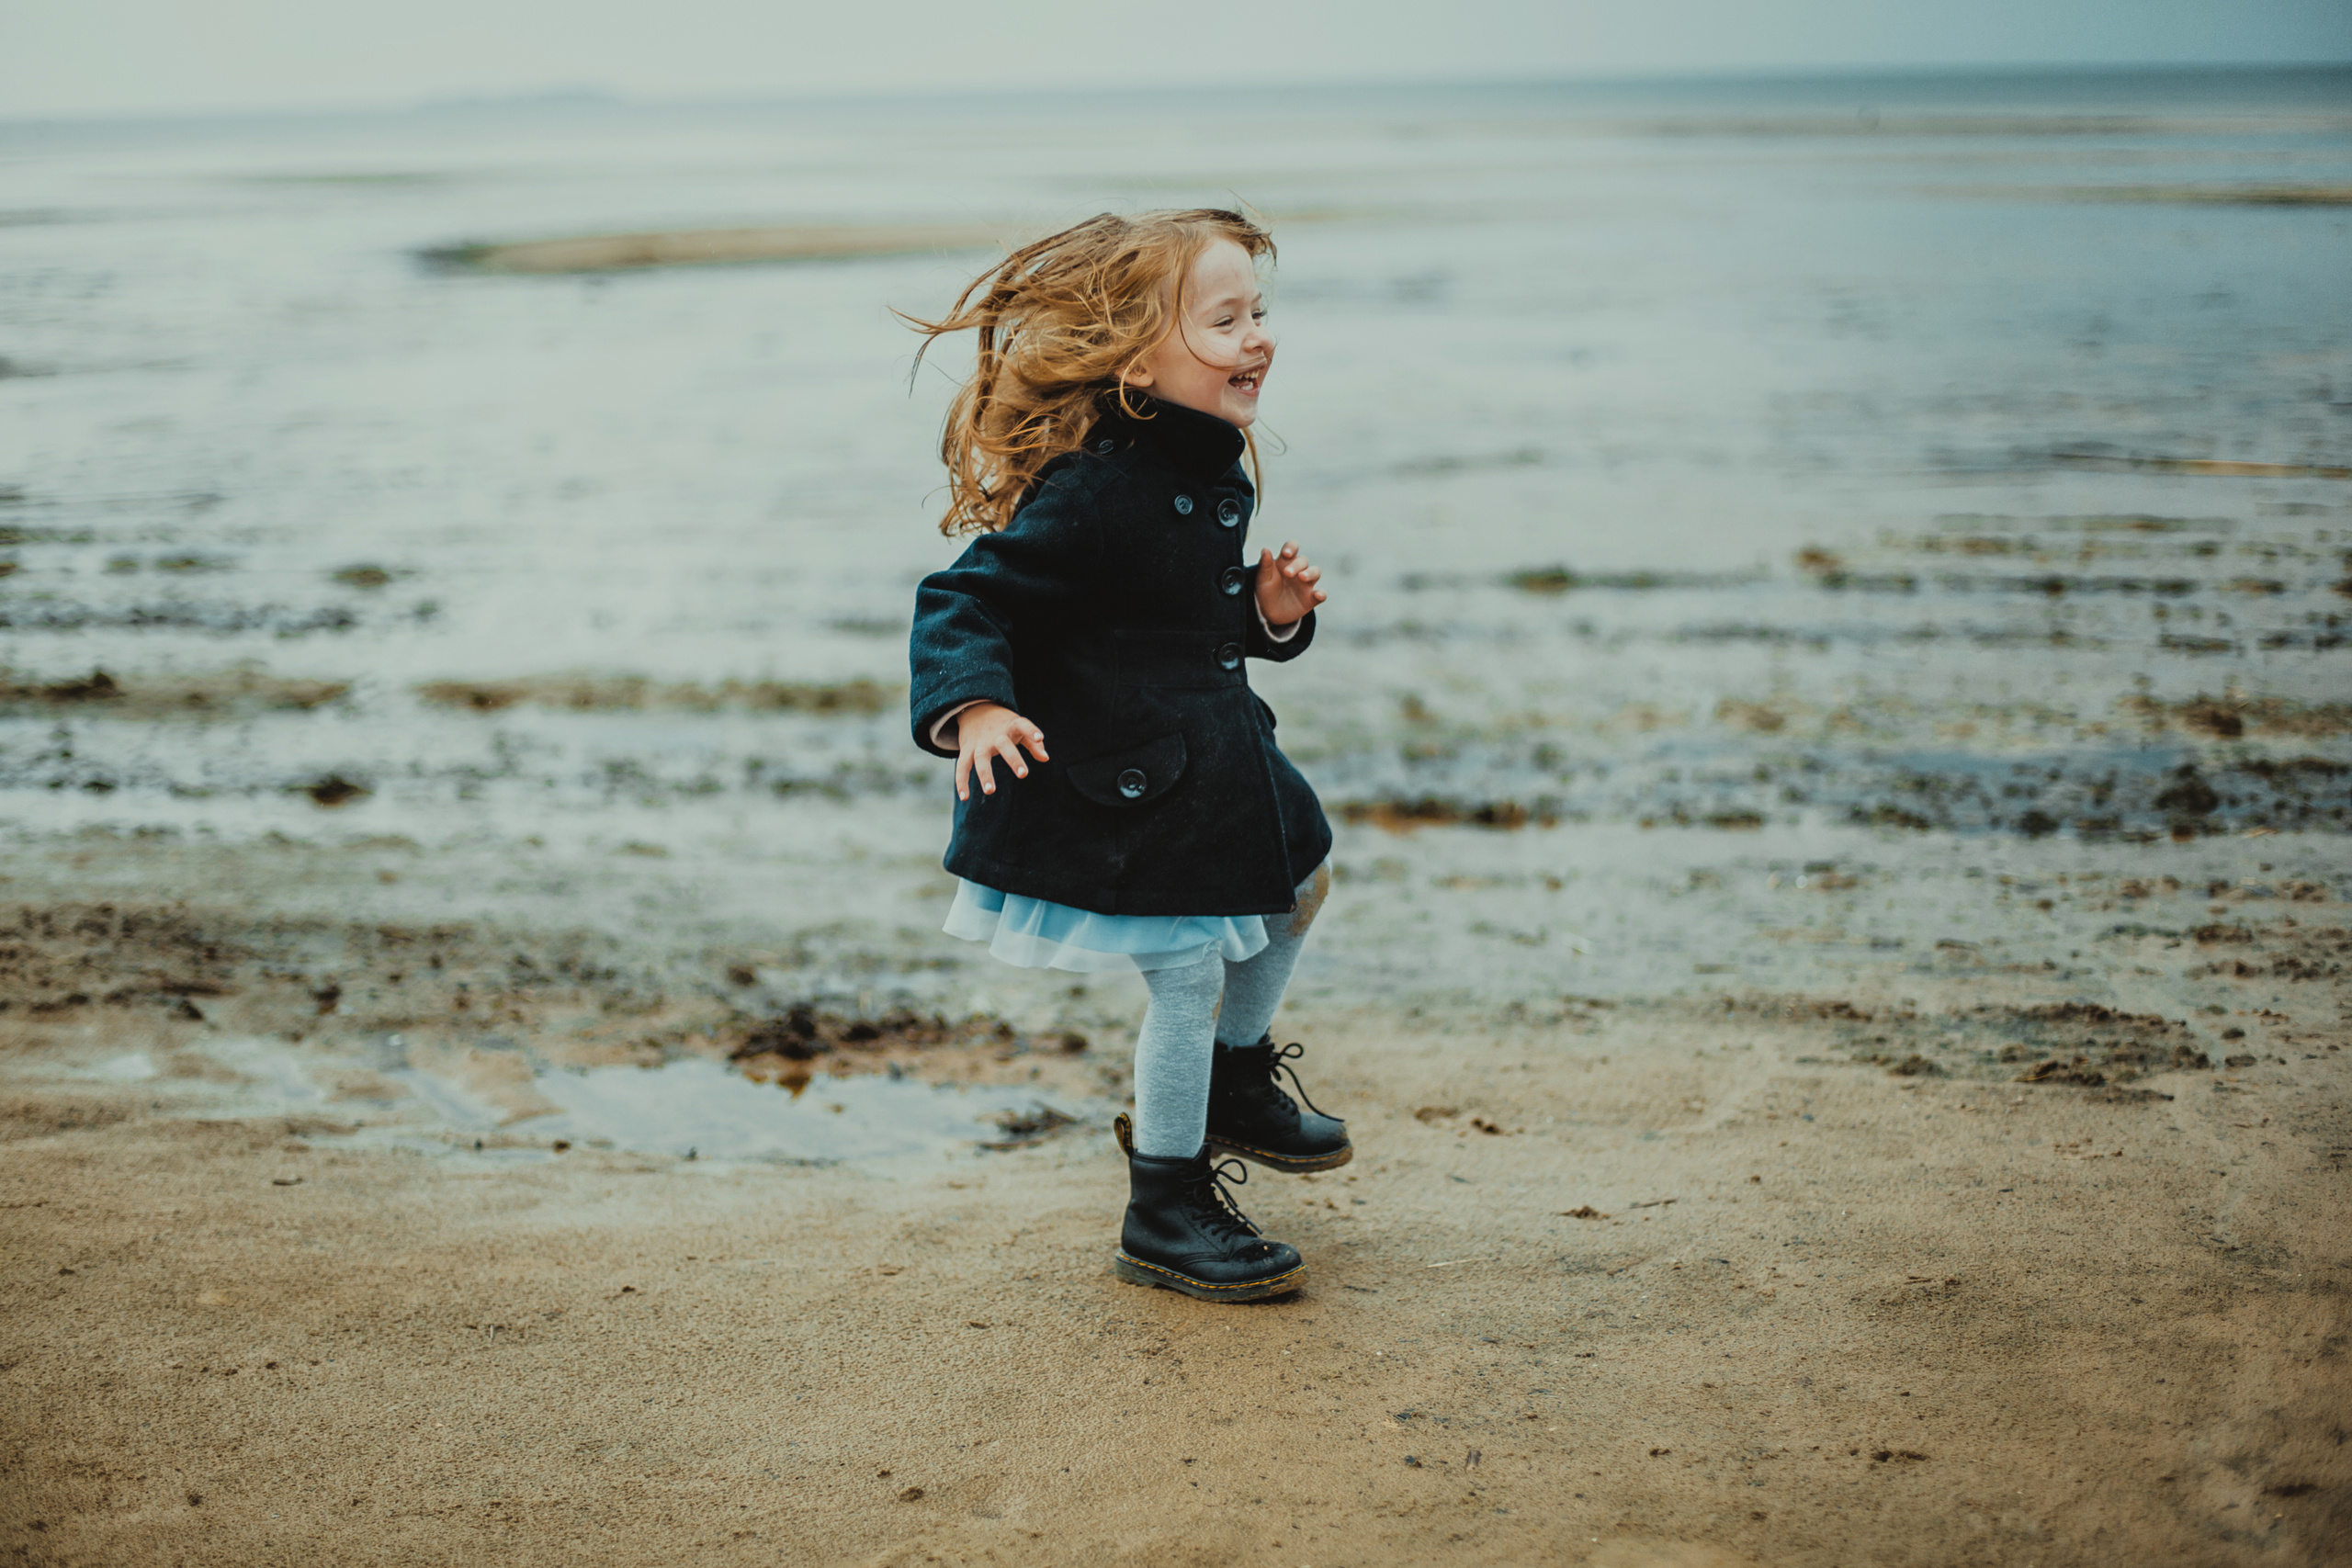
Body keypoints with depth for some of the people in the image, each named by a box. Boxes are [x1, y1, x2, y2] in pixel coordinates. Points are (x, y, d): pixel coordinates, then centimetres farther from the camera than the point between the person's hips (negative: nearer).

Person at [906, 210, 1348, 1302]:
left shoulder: (1213, 477, 6)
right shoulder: (1092, 494, -23)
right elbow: (962, 599, -22)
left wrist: (1269, 610, 1)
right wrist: (973, 707, -38)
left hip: (1210, 765, 10)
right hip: (1116, 790, -10)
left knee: (1298, 881, 22)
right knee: (1187, 968, -5)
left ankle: (1233, 1085, 46)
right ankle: (1163, 1215, 15)